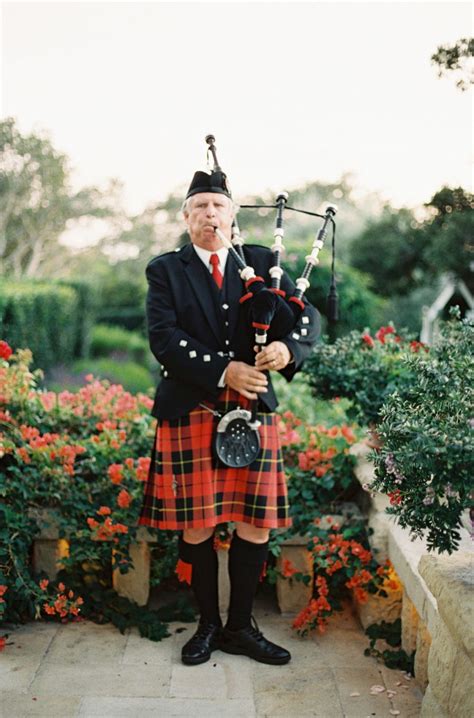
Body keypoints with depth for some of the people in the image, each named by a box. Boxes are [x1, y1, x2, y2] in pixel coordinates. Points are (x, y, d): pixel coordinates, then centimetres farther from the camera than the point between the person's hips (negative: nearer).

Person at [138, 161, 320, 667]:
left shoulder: (262, 262, 11)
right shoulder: (165, 270, 5)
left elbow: (308, 314, 3)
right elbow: (163, 338, -9)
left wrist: (288, 346, -20)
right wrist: (223, 371, -20)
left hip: (254, 410, 2)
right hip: (189, 413, -1)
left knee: (255, 526, 5)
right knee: (195, 529, 5)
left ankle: (241, 627, 23)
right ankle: (208, 624, 25)